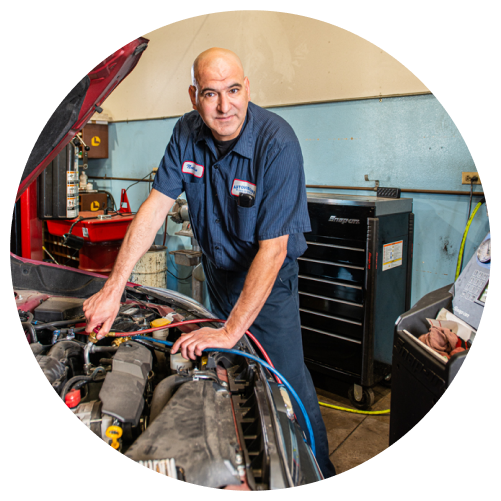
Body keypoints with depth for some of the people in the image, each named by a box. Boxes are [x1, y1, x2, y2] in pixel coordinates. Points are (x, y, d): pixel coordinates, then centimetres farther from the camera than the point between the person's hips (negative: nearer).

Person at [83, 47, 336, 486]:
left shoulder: (277, 143, -28)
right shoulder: (188, 133, -10)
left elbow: (272, 249, -30)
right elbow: (155, 206, -9)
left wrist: (230, 331, -31)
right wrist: (113, 289, -15)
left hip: (269, 276, -5)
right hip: (216, 268, 5)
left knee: (289, 384, 1)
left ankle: (321, 476, 26)